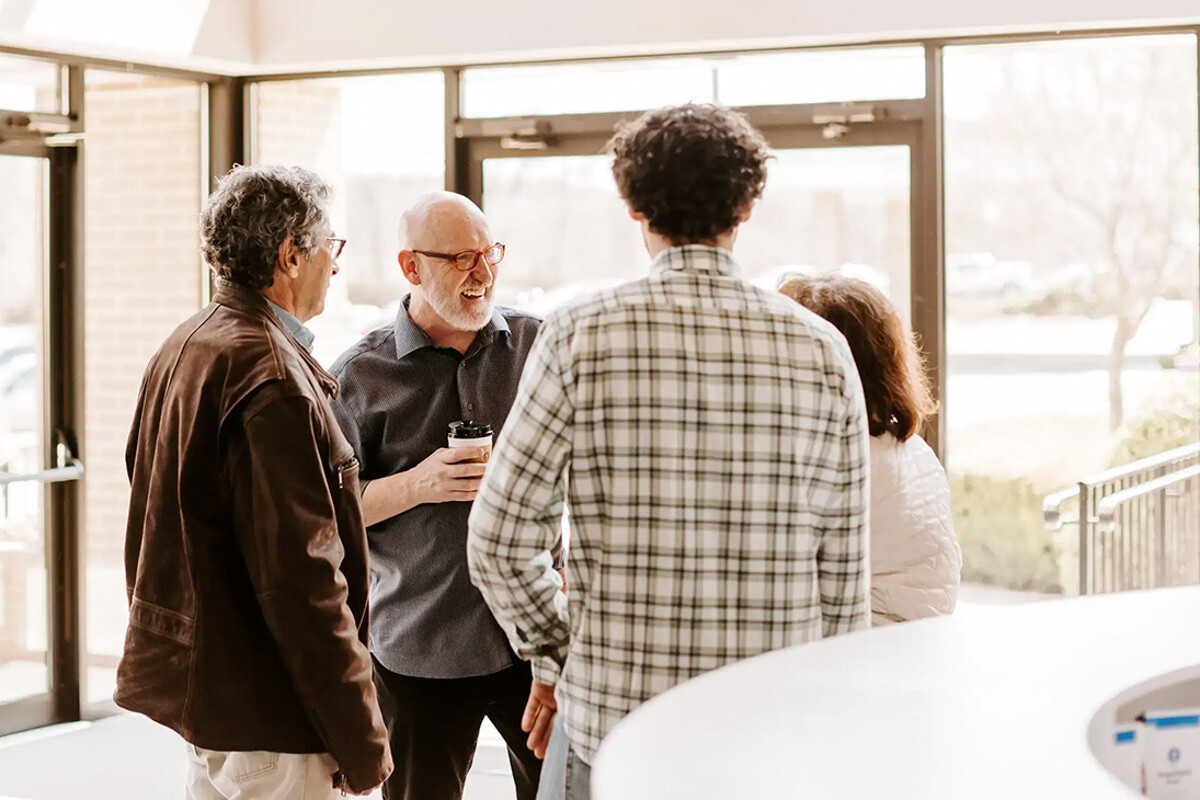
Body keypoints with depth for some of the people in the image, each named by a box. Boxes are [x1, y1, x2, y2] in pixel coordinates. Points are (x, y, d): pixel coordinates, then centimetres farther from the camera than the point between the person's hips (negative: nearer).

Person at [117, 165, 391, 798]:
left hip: (187, 674, 10)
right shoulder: (274, 379, -20)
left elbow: (150, 533, 17)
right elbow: (302, 578, -23)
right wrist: (362, 742, -18)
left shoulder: (180, 349, 11)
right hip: (262, 704, -10)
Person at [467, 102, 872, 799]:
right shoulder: (821, 350, 0)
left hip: (616, 716, -1)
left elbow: (501, 541, -5)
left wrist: (553, 658, 11)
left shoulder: (579, 339, -6)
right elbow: (842, 565, 3)